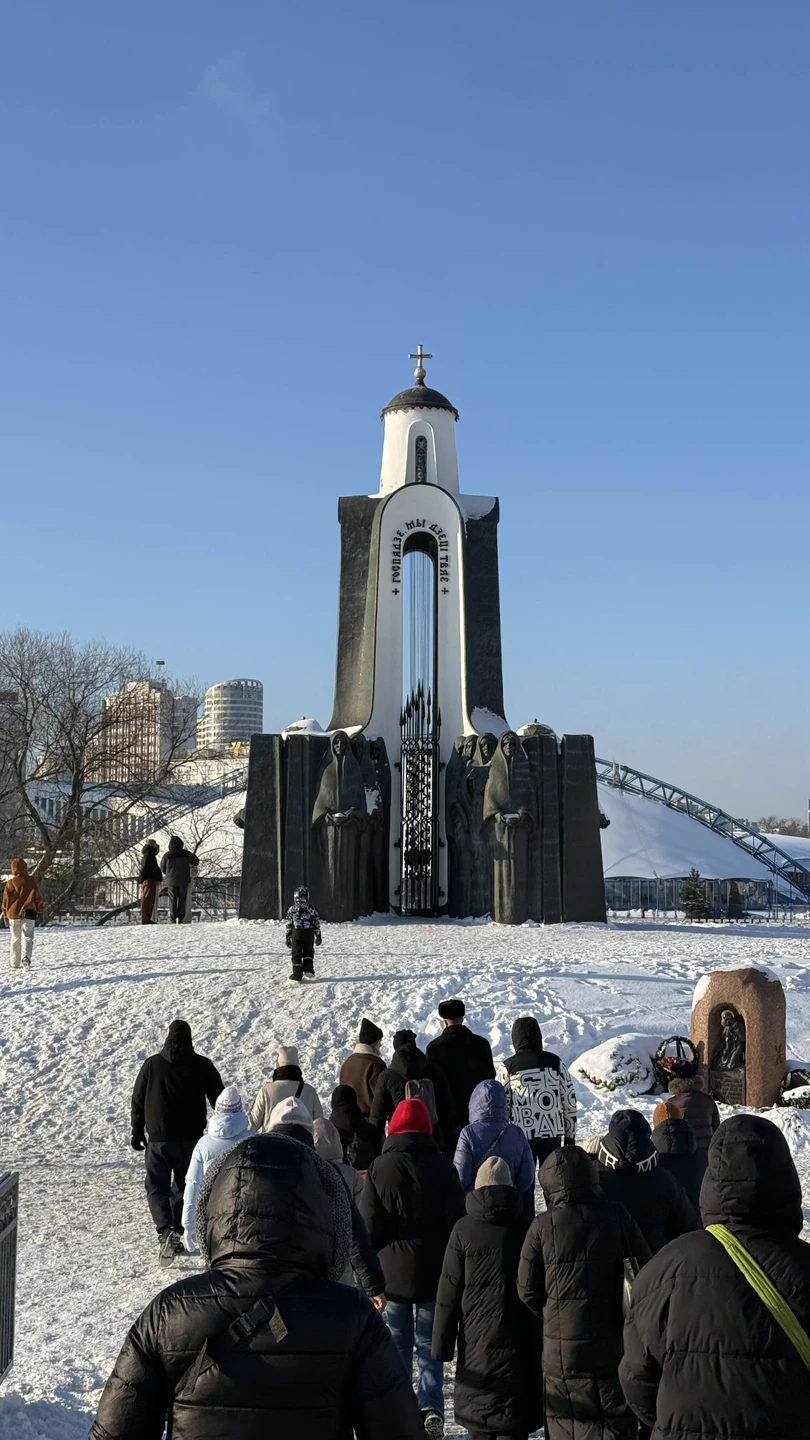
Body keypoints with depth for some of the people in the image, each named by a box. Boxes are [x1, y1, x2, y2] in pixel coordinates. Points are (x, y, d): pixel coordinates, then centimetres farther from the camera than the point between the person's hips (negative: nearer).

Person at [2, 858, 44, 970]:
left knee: (15, 939, 13)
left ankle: (15, 963, 17)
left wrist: (5, 911, 15)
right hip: (29, 913, -1)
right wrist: (40, 906, 22)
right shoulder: (31, 882, -1)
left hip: (14, 913, 1)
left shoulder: (10, 883, -3)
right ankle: (25, 958, -26)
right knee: (27, 938, -3)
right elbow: (38, 896, 4)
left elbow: (6, 899, 0)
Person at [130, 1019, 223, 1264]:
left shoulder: (152, 1064, -3)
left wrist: (137, 1133, 15)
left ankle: (165, 1231, -14)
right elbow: (219, 1101, 2)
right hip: (191, 1140, 1)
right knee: (183, 1188, 15)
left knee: (157, 1188, 7)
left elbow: (137, 1102, 4)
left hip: (158, 1139, -1)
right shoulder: (202, 1066, -3)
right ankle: (176, 1234, 15)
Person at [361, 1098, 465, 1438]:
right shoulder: (441, 1165, -4)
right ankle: (431, 1407, -2)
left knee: (398, 1344, 11)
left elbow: (368, 1223, -4)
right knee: (429, 1344, 10)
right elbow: (456, 1219, -2)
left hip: (392, 1270, 0)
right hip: (433, 1270, 0)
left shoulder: (380, 1167, -5)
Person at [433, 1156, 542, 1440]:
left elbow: (449, 1294, -5)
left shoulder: (464, 1230, -6)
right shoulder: (528, 1227, 1)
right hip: (520, 1341, 2)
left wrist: (441, 1343, 1)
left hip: (477, 1340, -1)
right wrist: (539, 1336, 14)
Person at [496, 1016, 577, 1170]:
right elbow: (570, 1100, 4)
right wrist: (570, 1134, 13)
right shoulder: (554, 1061, 1)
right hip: (553, 1133, 2)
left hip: (522, 1135, -2)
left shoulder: (508, 1066, -6)